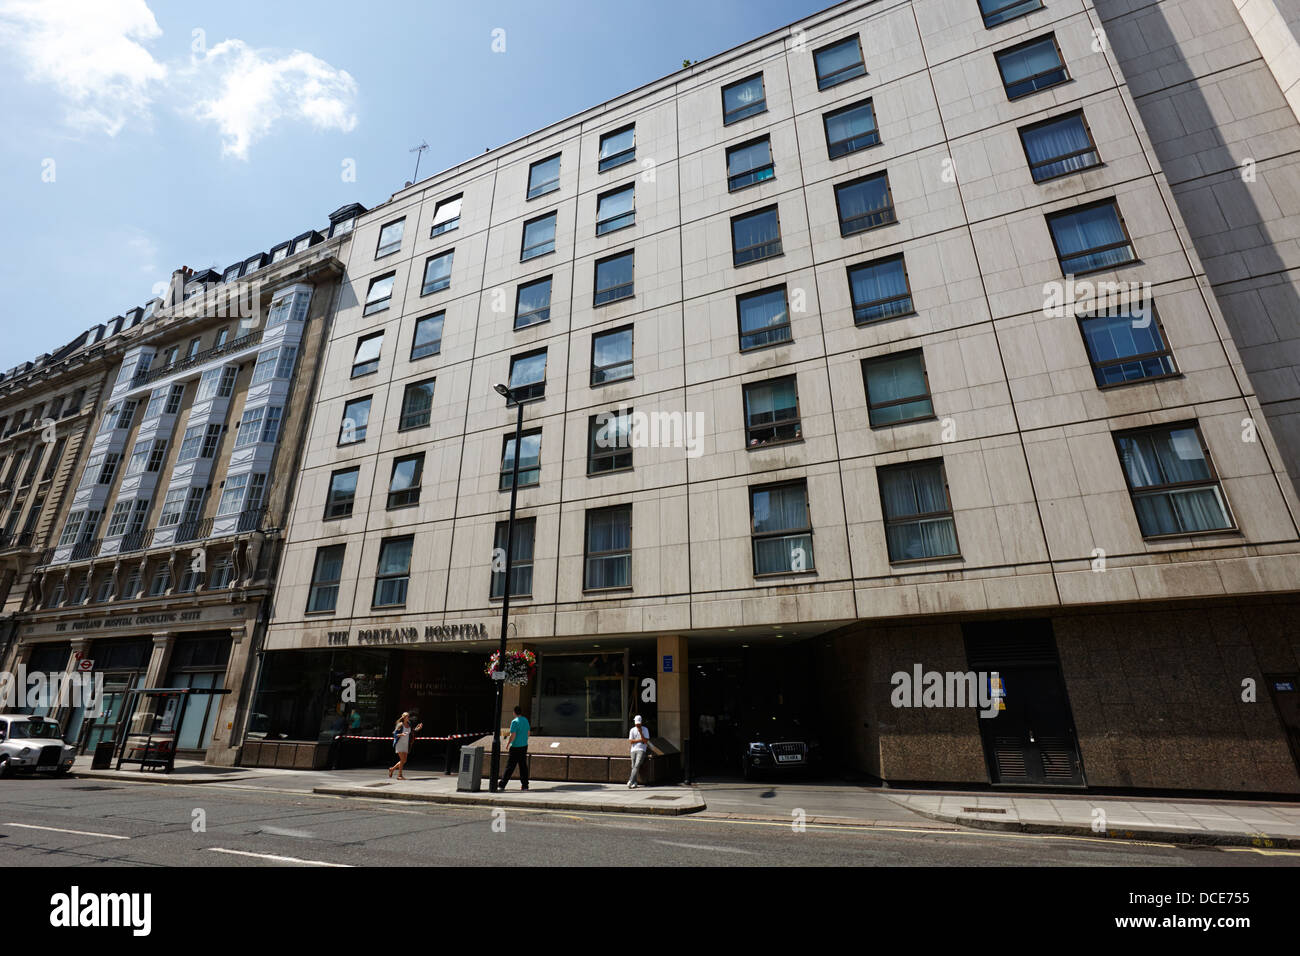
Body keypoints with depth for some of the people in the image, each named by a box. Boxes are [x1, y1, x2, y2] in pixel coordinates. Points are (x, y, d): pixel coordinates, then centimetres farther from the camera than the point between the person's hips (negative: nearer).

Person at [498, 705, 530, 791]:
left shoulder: (515, 721, -13)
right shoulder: (526, 720, 8)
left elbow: (513, 735, -18)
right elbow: (528, 733, 16)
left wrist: (508, 743, -3)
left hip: (516, 747, -6)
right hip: (524, 746, 6)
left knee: (510, 766, -1)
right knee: (523, 766, 10)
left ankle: (502, 785, 3)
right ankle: (525, 785, 11)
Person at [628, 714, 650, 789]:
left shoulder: (645, 730, 5)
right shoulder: (632, 730, 9)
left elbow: (646, 741, -5)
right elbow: (630, 741, 0)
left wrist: (640, 732, -14)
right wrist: (640, 740, -5)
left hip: (641, 750, -3)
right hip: (634, 750, 3)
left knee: (637, 766, -18)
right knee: (633, 766, -7)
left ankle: (630, 782, -24)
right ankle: (634, 783, -3)